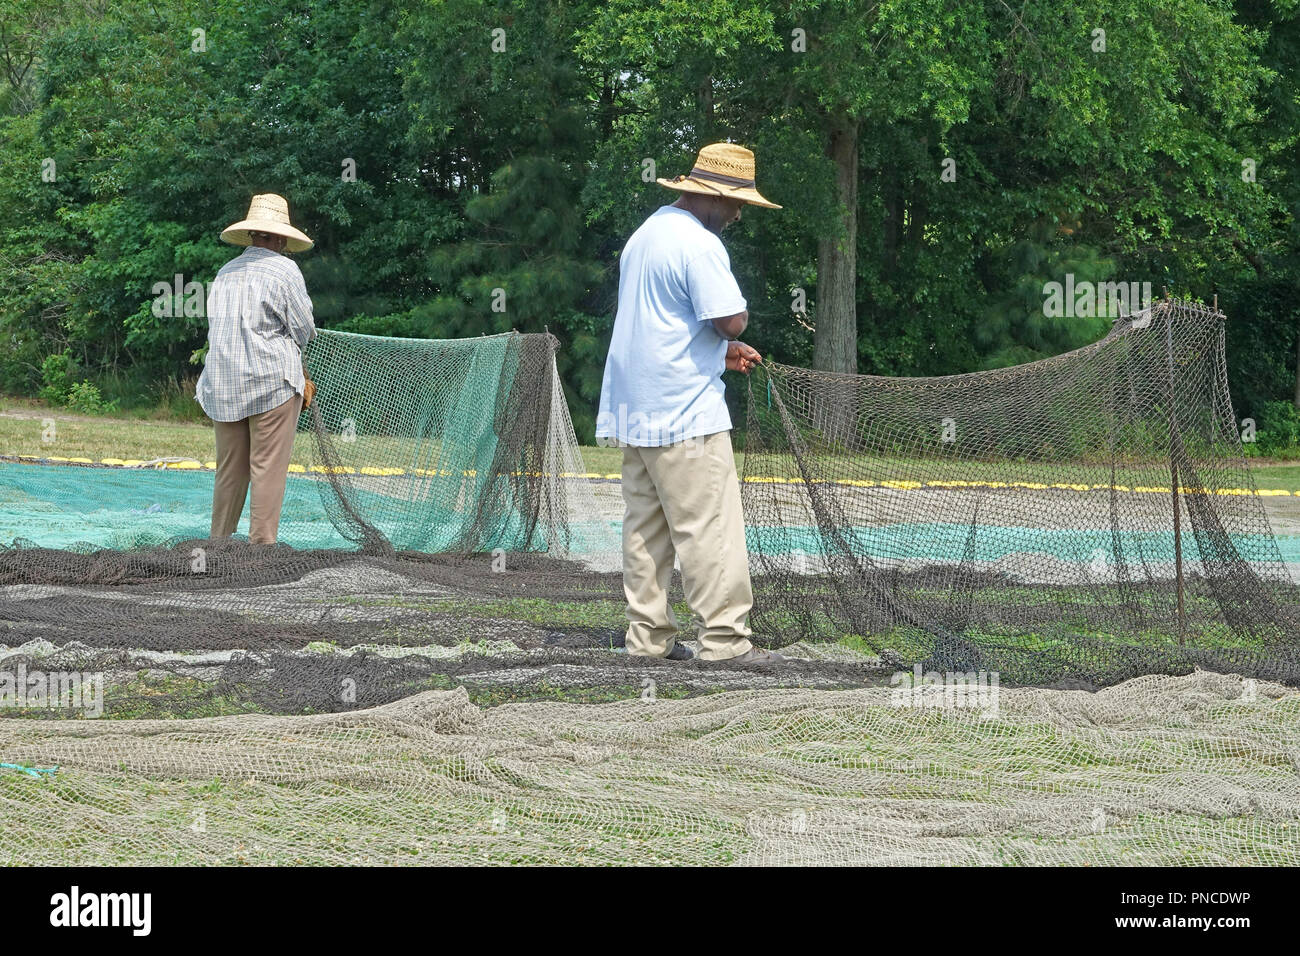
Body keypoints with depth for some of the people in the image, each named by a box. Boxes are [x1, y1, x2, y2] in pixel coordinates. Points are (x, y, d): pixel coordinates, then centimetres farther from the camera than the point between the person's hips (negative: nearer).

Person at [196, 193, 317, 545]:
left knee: (229, 473, 12)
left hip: (222, 386, 6)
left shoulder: (225, 273, 14)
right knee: (268, 471, -4)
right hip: (271, 383, -6)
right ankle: (261, 545, -6)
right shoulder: (284, 270, -5)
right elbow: (305, 331, -3)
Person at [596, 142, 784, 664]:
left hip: (635, 407, 10)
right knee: (709, 526, -9)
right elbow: (732, 321, -21)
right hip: (685, 410, -10)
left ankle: (648, 636, 13)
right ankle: (724, 639, -12)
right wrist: (730, 334, 2)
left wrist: (722, 349, 19)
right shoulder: (699, 244, -14)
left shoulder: (645, 234, 17)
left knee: (645, 526, 11)